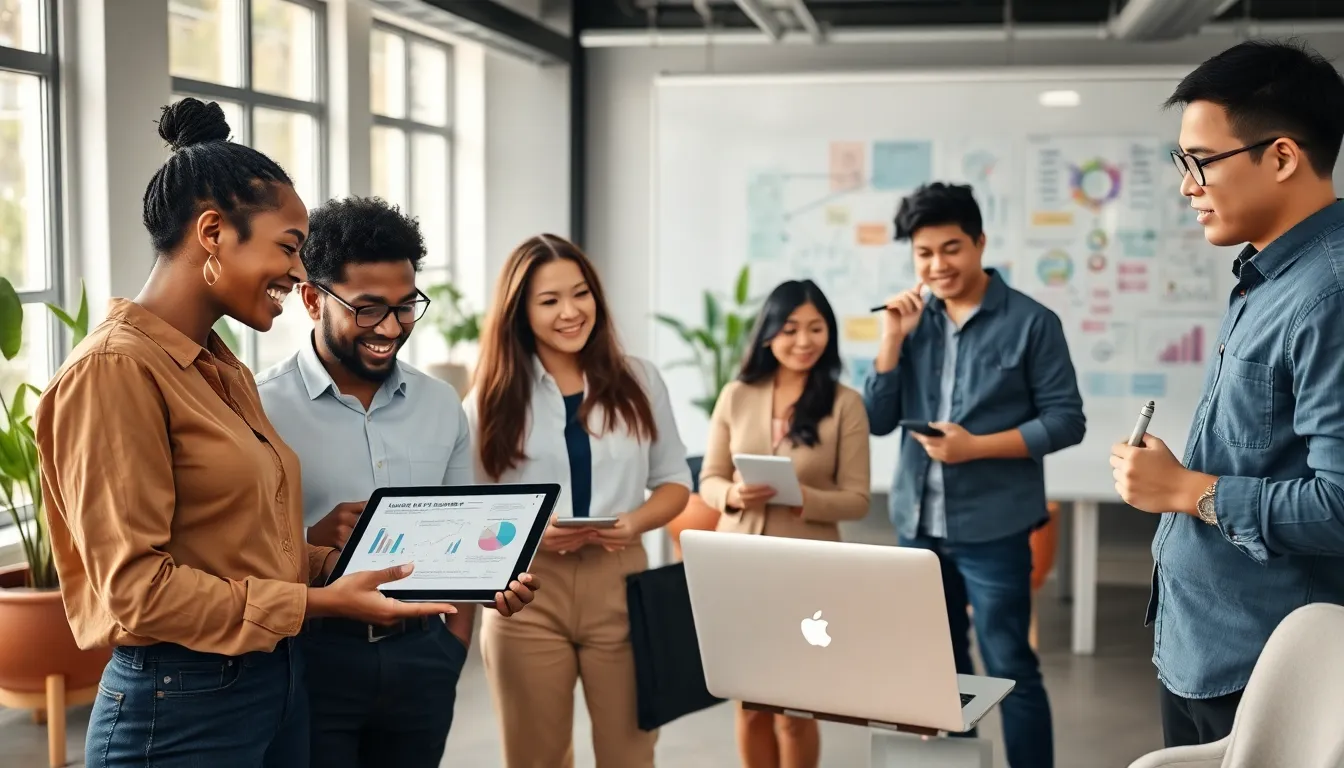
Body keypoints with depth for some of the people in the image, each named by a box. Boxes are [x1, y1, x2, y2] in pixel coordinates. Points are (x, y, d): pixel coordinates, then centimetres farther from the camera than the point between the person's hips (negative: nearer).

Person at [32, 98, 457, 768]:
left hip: (278, 683, 8)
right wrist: (317, 603, -18)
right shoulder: (116, 368, -15)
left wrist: (346, 567, 1)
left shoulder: (227, 372, 11)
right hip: (182, 707, -8)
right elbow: (134, 587, -19)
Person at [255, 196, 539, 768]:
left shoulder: (442, 406, 8)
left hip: (420, 655, 4)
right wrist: (312, 541, -25)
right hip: (313, 655, -4)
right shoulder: (262, 406, -7)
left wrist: (456, 642, 0)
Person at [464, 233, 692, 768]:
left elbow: (674, 480, 11)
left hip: (619, 586, 1)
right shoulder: (493, 396, 1)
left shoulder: (639, 381, 6)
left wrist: (636, 521, -10)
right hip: (526, 593, -1)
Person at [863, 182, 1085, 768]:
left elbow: (1066, 420, -7)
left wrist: (975, 446, -17)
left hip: (991, 526, -5)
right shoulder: (915, 320, 7)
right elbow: (878, 420, 5)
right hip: (918, 523, 5)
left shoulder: (1030, 321, -6)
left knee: (1009, 669, 0)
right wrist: (892, 338, -7)